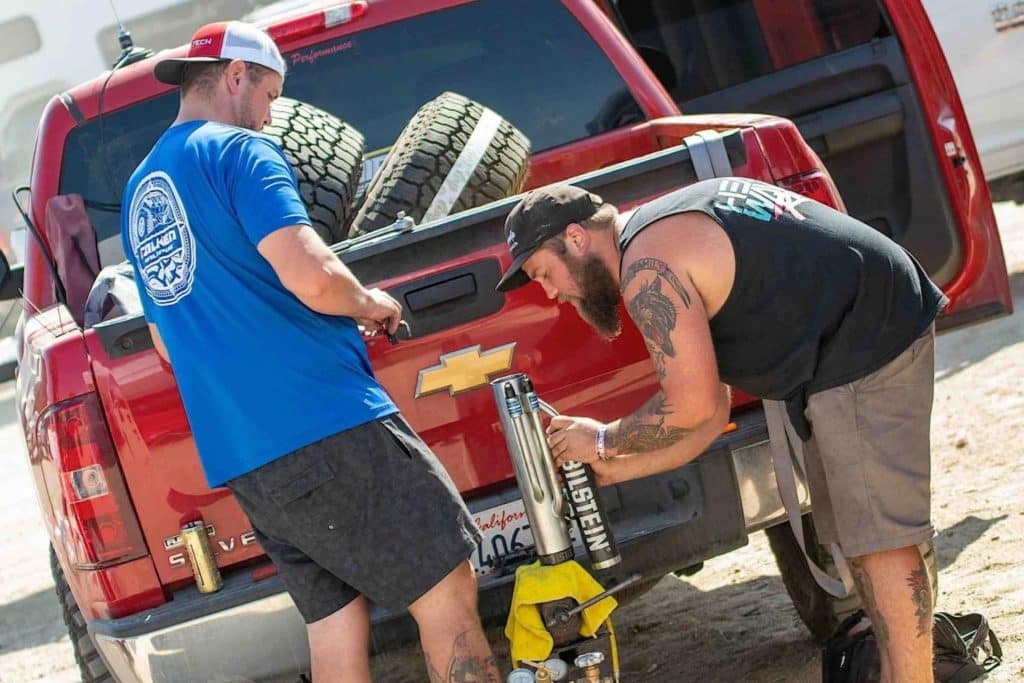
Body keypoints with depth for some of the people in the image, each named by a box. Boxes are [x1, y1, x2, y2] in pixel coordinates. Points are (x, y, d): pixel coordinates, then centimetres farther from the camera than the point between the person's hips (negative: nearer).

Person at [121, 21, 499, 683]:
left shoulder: (140, 192, 20)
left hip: (237, 456, 8)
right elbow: (313, 277, -20)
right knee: (446, 590, -2)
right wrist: (368, 303, 1)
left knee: (336, 617, 10)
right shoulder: (242, 151, -6)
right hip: (326, 427, -8)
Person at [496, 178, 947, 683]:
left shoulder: (646, 267, -16)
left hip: (865, 342, -11)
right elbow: (712, 415, 17)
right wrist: (612, 470, 15)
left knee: (877, 536, -9)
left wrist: (602, 441, -3)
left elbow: (693, 407, -18)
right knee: (857, 531, 16)